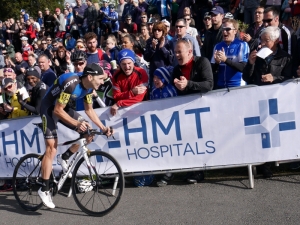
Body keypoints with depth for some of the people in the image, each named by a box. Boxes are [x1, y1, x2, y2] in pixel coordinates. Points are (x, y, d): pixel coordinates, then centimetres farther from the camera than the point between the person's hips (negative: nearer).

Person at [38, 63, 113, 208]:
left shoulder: (89, 87, -8)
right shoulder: (71, 83, -32)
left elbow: (89, 110, 5)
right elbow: (57, 110, -29)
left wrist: (103, 128, -2)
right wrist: (76, 123, -35)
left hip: (63, 107, 8)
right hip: (50, 108, -8)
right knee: (52, 148, -15)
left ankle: (65, 158, 15)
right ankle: (44, 189, -6)